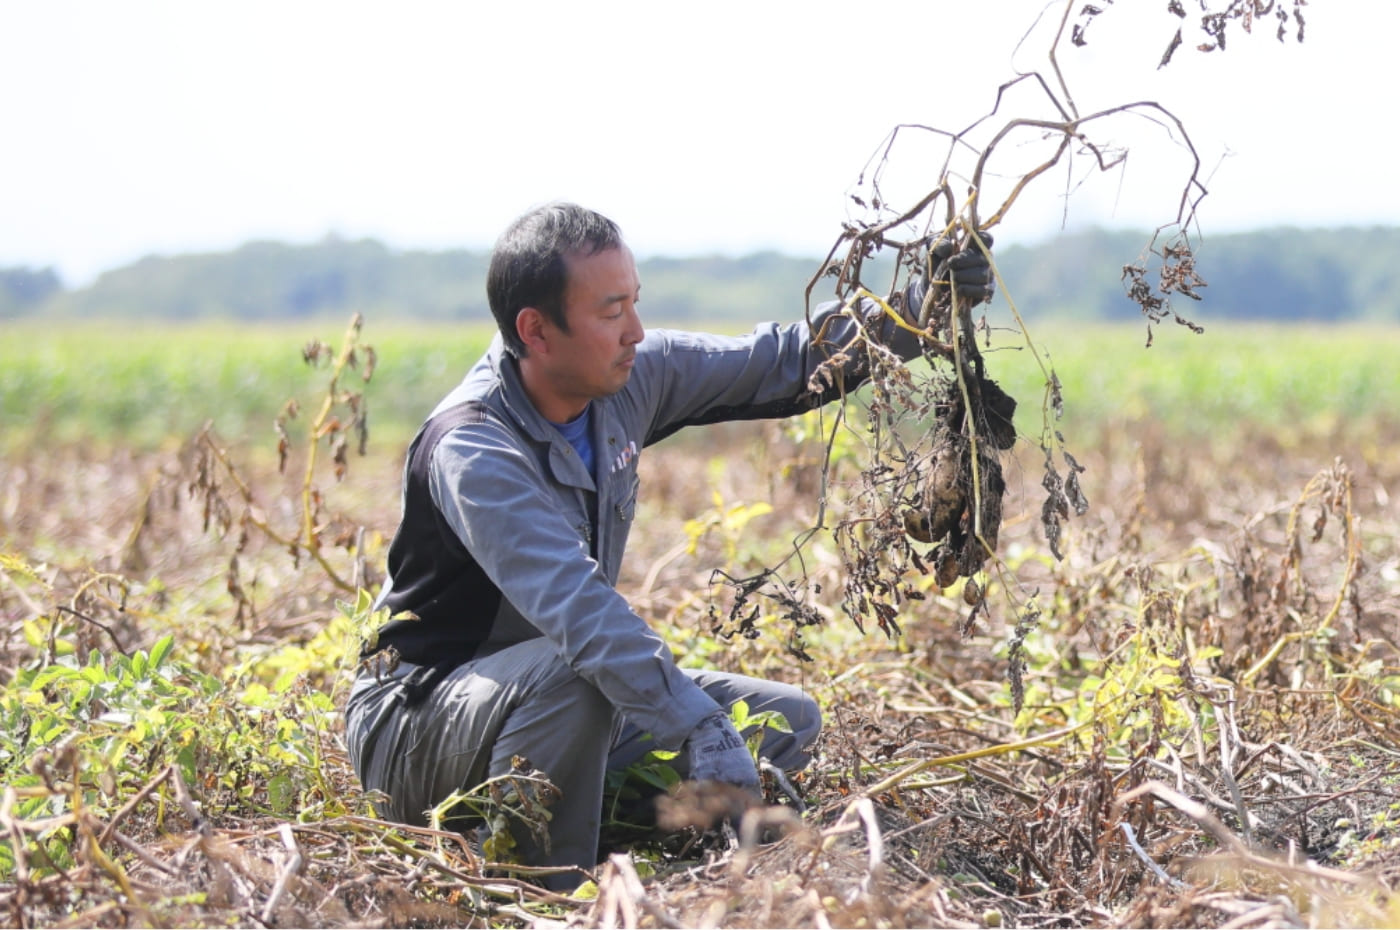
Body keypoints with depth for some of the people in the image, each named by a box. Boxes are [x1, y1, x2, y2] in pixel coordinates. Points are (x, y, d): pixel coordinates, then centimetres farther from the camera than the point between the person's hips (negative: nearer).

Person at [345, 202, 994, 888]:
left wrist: (913, 314, -7)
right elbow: (576, 605, -42)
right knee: (572, 672, -39)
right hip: (416, 726, -8)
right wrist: (704, 733, -51)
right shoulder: (472, 451, -29)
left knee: (789, 723, 1)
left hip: (559, 700, 8)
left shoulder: (628, 375, -5)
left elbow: (779, 366, 6)